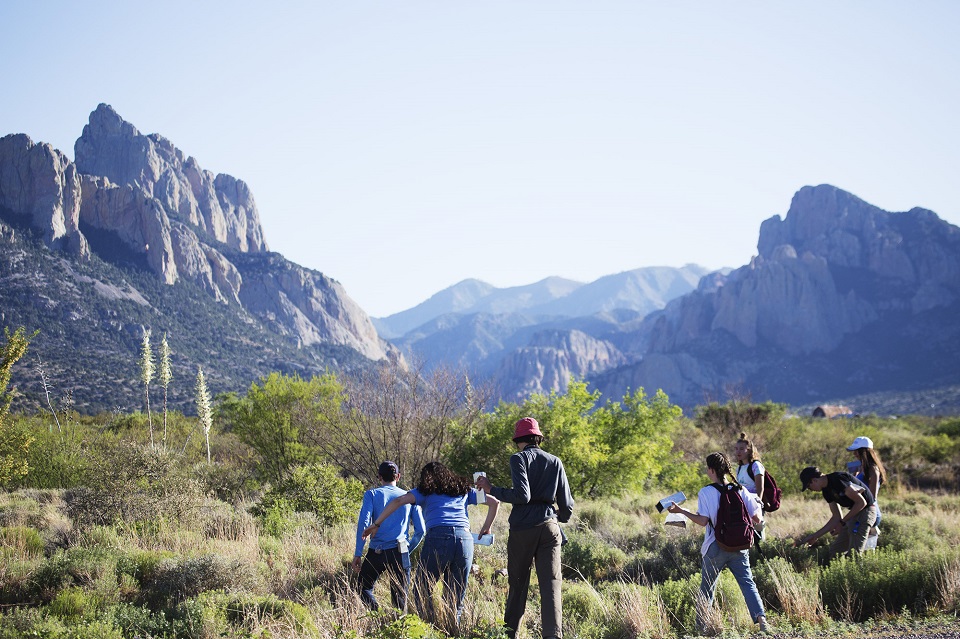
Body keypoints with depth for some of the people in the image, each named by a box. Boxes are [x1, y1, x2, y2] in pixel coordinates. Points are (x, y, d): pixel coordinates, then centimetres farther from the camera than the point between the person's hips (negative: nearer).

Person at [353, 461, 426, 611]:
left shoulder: (372, 494, 5)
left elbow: (363, 523, -7)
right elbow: (420, 530, 10)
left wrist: (358, 554, -6)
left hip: (376, 553, -1)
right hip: (400, 553, 2)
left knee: (364, 588, 15)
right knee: (400, 598, 8)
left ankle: (378, 612, -11)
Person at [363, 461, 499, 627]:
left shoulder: (425, 491, 19)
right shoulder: (464, 489, 27)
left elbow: (398, 501, 5)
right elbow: (495, 502, 26)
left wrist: (376, 524, 11)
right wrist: (486, 528, 34)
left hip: (438, 537, -3)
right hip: (465, 539, 3)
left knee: (422, 593, 4)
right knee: (455, 598, 9)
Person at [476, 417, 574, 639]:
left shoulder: (518, 459, -2)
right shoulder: (555, 462, 10)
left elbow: (522, 495, -15)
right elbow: (566, 503, 11)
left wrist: (491, 490, -6)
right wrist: (562, 517, 33)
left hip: (522, 528, -2)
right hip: (549, 527, 2)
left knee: (518, 582, 10)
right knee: (551, 583, -1)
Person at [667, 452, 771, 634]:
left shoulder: (705, 492, -8)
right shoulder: (740, 490, 3)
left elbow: (703, 520, -17)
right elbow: (756, 519, 3)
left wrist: (681, 510, -10)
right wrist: (758, 505, 23)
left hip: (716, 547, -2)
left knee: (707, 587, 10)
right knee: (747, 583, 0)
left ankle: (700, 627, 15)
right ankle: (761, 618, -20)